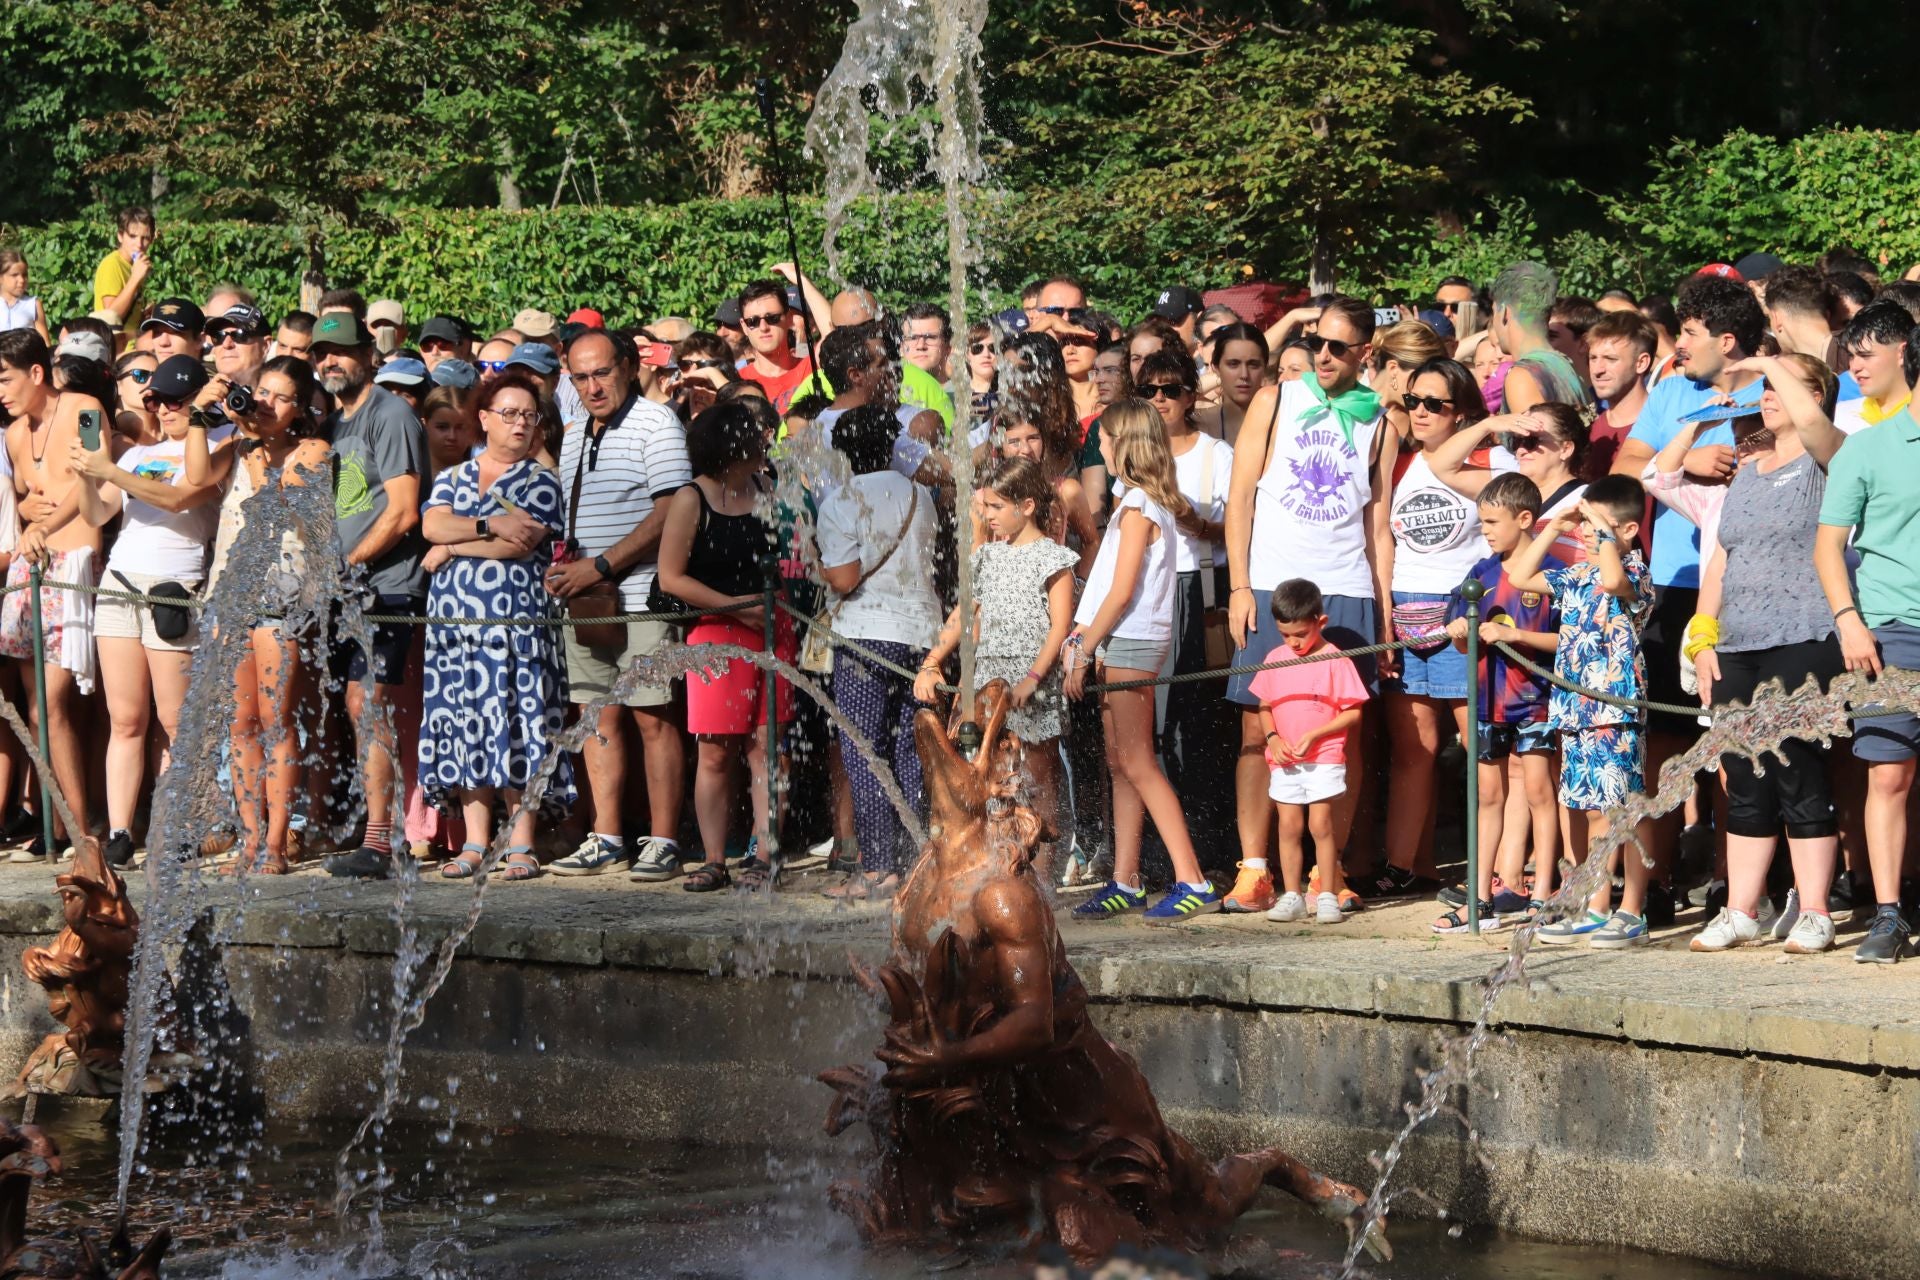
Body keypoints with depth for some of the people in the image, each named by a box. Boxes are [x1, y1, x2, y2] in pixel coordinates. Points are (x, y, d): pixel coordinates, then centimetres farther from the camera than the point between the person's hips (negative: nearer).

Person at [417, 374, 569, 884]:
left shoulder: (540, 481, 5)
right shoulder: (452, 477, 17)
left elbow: (521, 542, -10)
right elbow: (431, 524, -1)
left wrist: (452, 548, -4)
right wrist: (489, 525, -13)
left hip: (517, 617, -4)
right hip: (454, 616, 4)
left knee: (514, 723, -8)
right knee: (463, 726, 2)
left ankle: (521, 843, -5)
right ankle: (475, 842, 6)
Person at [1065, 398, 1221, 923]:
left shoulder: (1137, 505, -12)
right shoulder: (1153, 501, 16)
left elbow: (1122, 591, -16)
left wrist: (1084, 648, -12)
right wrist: (1082, 637, 12)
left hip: (1130, 643, -10)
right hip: (1119, 644, 10)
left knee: (1136, 764, -11)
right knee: (1120, 765, 8)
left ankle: (1192, 882, -14)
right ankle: (1124, 884, 9)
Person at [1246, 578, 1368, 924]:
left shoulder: (1334, 660, -7)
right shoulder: (1275, 659, 7)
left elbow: (1352, 713, -7)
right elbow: (1264, 706, 14)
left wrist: (1314, 735, -16)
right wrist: (1273, 737, -4)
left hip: (1324, 759, -4)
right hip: (1284, 761, 4)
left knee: (1320, 824, -5)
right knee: (1289, 826, 3)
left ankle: (1327, 897, 2)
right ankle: (1291, 896, 9)